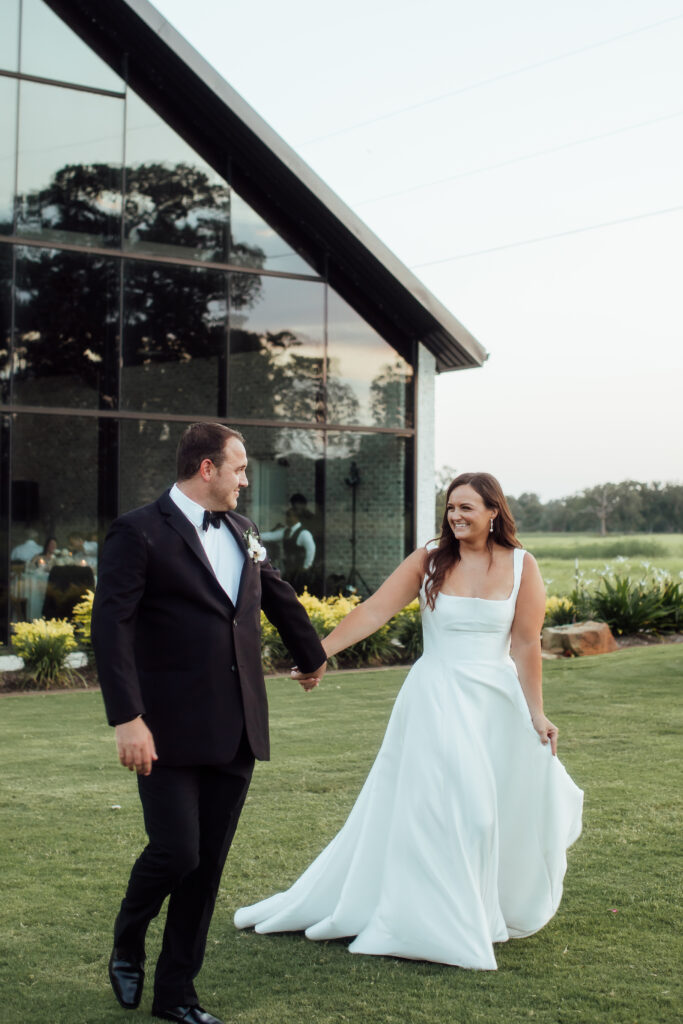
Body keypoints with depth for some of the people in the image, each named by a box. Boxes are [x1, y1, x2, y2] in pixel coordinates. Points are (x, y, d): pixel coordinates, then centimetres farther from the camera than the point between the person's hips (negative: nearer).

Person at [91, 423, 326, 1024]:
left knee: (209, 863, 9)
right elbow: (111, 627, -14)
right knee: (175, 851, -9)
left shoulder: (242, 533, 13)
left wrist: (312, 656, 43)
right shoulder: (139, 533, -8)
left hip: (237, 729, 6)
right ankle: (127, 943, 23)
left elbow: (279, 598, 30)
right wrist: (127, 718, -22)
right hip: (171, 729, -6)